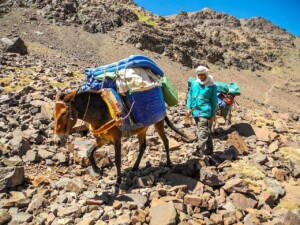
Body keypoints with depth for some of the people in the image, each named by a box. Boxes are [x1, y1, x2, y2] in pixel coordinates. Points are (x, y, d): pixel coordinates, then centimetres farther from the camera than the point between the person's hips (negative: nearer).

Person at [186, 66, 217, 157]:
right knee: (206, 131, 17)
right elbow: (190, 95, 11)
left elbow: (214, 101, 0)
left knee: (203, 132, -12)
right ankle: (209, 149, 30)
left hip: (205, 111, -5)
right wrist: (189, 107, 1)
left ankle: (200, 150, -10)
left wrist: (213, 115, -1)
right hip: (195, 111, 5)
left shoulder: (211, 85, -4)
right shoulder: (194, 83, 6)